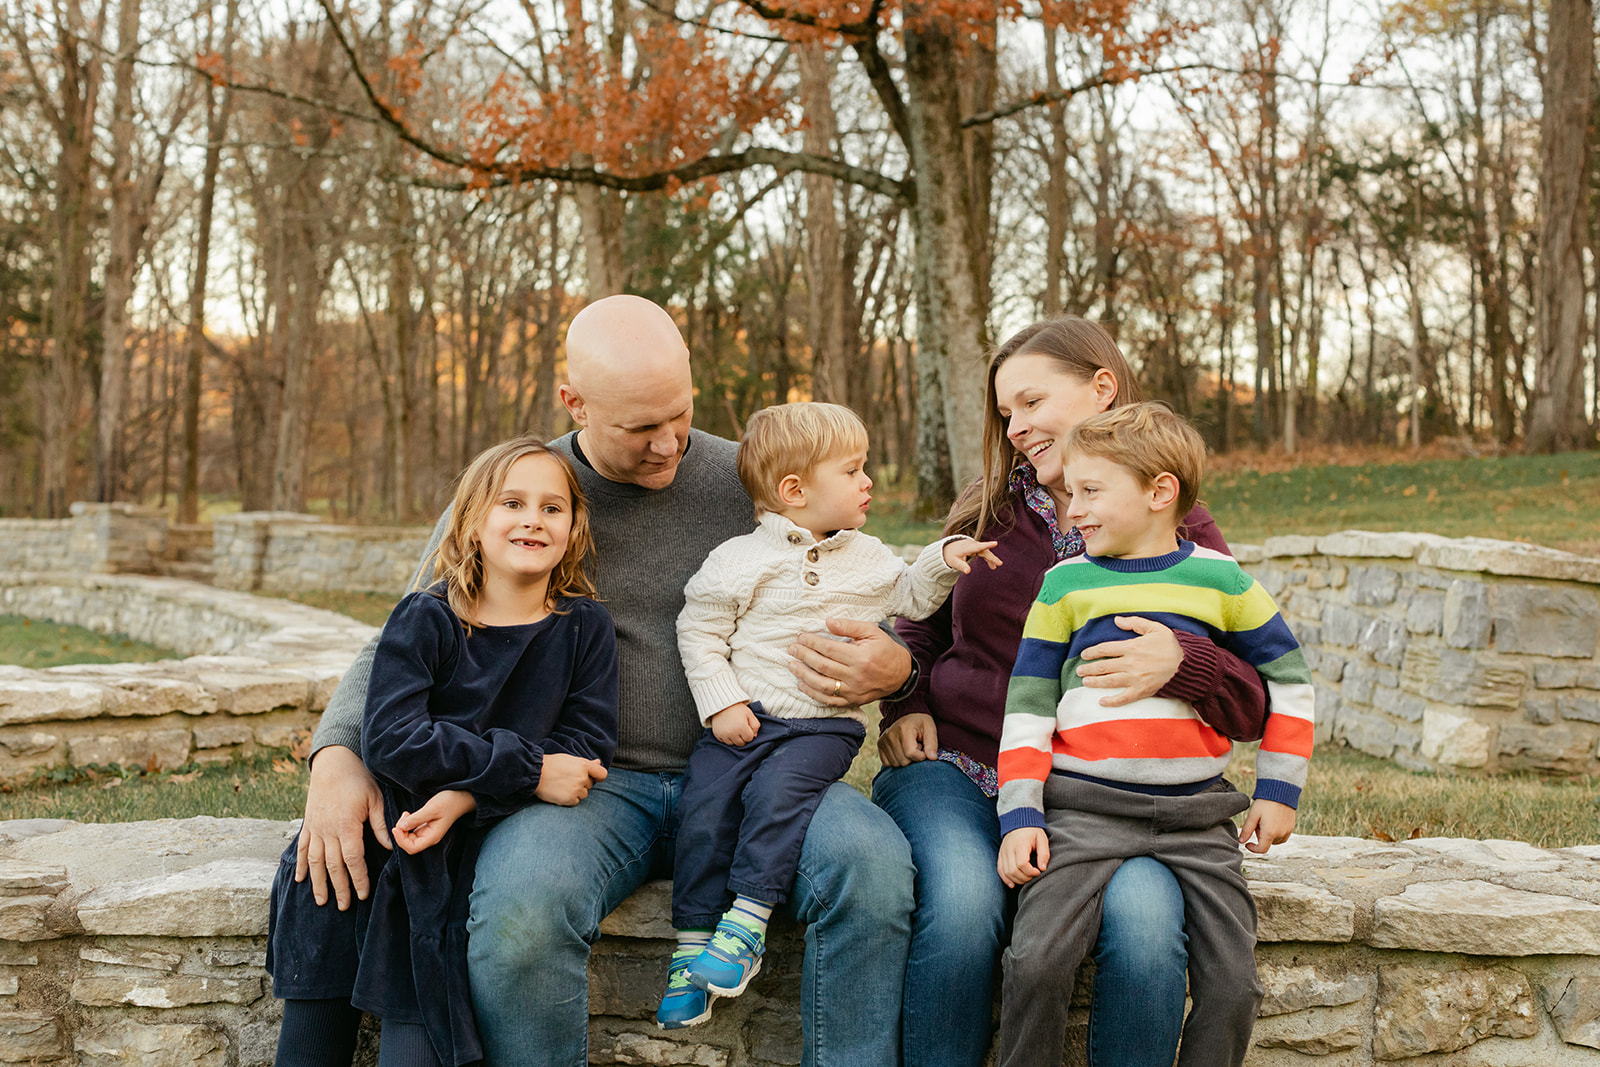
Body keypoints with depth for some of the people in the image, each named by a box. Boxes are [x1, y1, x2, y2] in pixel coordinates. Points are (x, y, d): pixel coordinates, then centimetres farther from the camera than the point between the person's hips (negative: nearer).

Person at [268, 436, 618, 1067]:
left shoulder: (583, 626, 1)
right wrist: (528, 770, -20)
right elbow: (390, 738, -15)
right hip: (404, 817, 1)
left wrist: (467, 798, -18)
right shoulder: (426, 620, -3)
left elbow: (587, 744, -5)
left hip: (501, 834, -1)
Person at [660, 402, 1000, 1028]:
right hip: (744, 718, 0)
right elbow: (698, 632, 2)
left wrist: (943, 559, 11)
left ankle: (747, 923, -20)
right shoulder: (738, 560, 0)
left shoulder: (868, 558, 13)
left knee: (776, 792, -27)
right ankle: (692, 947, -5)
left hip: (824, 724, 1)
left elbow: (909, 597, 28)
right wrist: (721, 704, -7)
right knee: (705, 807, -14)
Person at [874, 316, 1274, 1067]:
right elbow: (920, 631, 27)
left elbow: (1256, 708, 0)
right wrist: (905, 704, 7)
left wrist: (1182, 663, -21)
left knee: (1146, 918, -32)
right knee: (962, 906, -32)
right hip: (954, 769, 1)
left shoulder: (1183, 535, 4)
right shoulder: (986, 513, 12)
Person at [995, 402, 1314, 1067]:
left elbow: (1289, 681, 16)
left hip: (1197, 818, 1)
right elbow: (1027, 708, 6)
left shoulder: (1219, 580, 7)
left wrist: (1278, 790, 11)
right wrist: (1019, 816, -3)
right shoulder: (1065, 584, 6)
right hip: (1085, 810, -1)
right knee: (1037, 961, -20)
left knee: (1234, 983, -7)